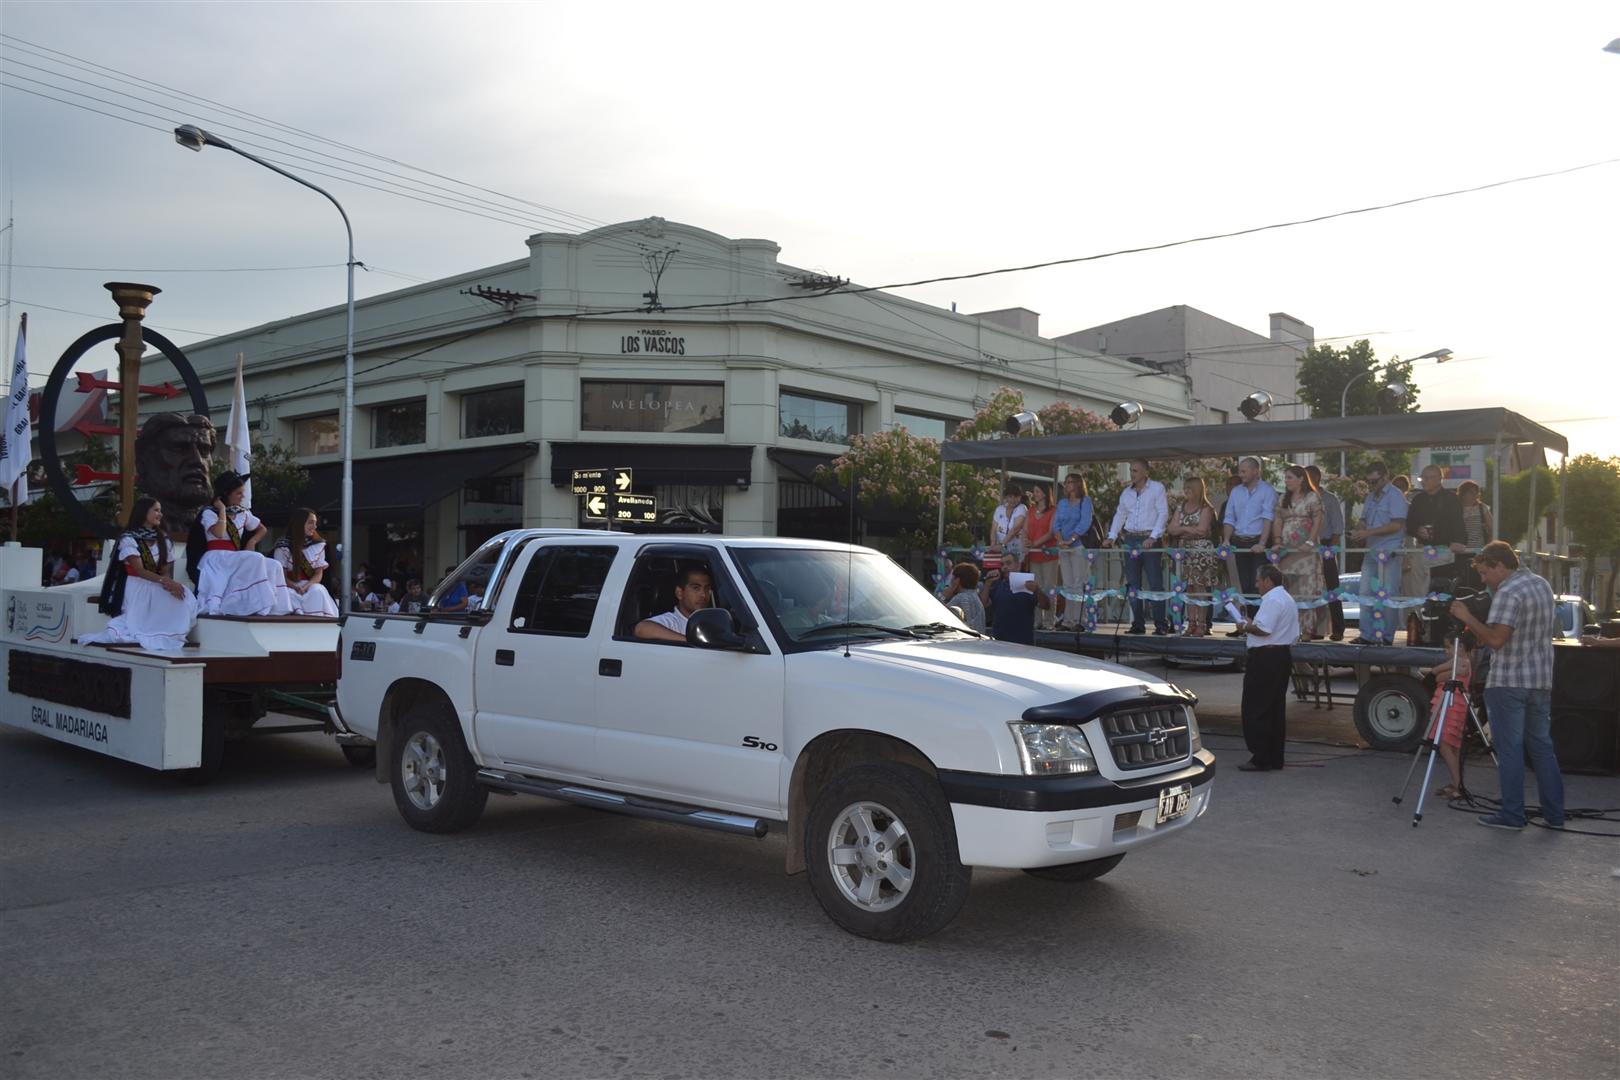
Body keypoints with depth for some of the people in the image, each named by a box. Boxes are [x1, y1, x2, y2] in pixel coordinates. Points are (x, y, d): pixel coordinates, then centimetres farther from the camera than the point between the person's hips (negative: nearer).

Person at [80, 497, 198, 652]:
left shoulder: (163, 540, 15)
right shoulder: (129, 538, -3)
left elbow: (166, 571, 7)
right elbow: (139, 570, -14)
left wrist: (169, 583, -19)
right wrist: (163, 581, -30)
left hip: (158, 588, 5)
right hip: (137, 587, -5)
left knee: (184, 596, -28)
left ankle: (169, 636, -28)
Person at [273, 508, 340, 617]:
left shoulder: (318, 545, 6)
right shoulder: (283, 547, 0)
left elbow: (318, 574, 4)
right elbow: (281, 575, -2)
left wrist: (306, 586, -18)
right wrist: (296, 587, -23)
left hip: (310, 585, 2)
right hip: (289, 586, -1)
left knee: (318, 591, -32)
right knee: (289, 595, -35)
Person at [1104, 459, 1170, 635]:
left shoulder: (1157, 488, -3)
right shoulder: (1127, 493, 13)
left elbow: (1163, 513, -9)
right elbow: (1120, 515, 17)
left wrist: (1153, 537, -18)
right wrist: (1111, 537, 6)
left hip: (1150, 540, -6)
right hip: (1131, 539, 6)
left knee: (1155, 583, -6)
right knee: (1133, 584, 5)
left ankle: (1161, 625, -3)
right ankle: (1138, 624, 10)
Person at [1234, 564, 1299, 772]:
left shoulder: (1272, 600, -15)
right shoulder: (1287, 599, 20)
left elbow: (1263, 629, -26)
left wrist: (1246, 627, -6)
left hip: (1265, 659, -11)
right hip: (1282, 655, 11)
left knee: (1256, 710, -6)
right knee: (1276, 709, 13)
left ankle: (1261, 759, -5)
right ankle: (1275, 758, 17)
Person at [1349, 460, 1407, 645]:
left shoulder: (1395, 496, -8)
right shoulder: (1371, 496, 16)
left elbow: (1396, 525, -16)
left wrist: (1368, 533, -19)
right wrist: (1358, 535, 0)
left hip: (1389, 553, -8)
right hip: (1371, 552, 8)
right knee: (1366, 595, 6)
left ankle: (1385, 637, 3)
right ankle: (1367, 635, 12)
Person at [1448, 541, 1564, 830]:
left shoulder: (1508, 593, -17)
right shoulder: (1542, 584, 12)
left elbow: (1496, 639, -23)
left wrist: (1467, 617, -12)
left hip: (1507, 682, -8)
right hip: (1541, 680, 8)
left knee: (1510, 749, -2)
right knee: (1542, 746, 14)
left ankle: (1512, 815, 2)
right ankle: (1554, 814, 16)